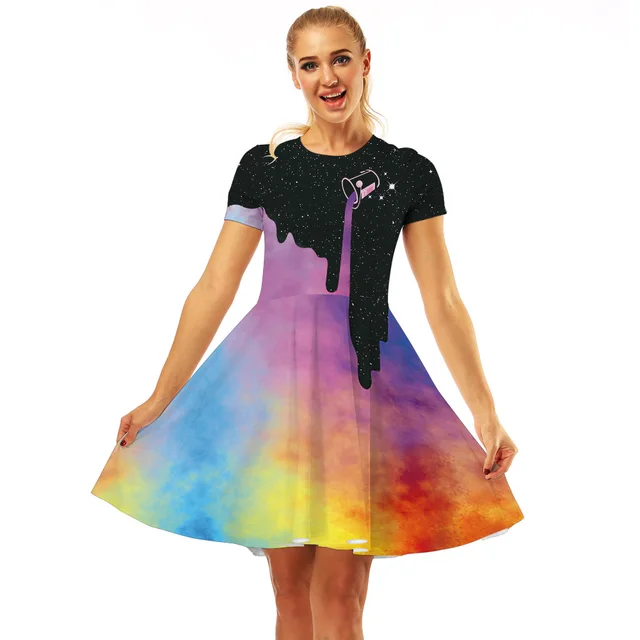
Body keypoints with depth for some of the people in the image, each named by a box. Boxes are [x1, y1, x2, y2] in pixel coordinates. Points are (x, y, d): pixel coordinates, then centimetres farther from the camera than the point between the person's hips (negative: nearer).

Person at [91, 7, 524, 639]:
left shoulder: (408, 173, 5)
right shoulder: (262, 167, 7)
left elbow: (442, 302, 3)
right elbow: (213, 291, 7)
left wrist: (486, 414, -3)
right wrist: (160, 399, 5)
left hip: (362, 374, -1)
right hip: (271, 372, 1)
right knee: (289, 586, 6)